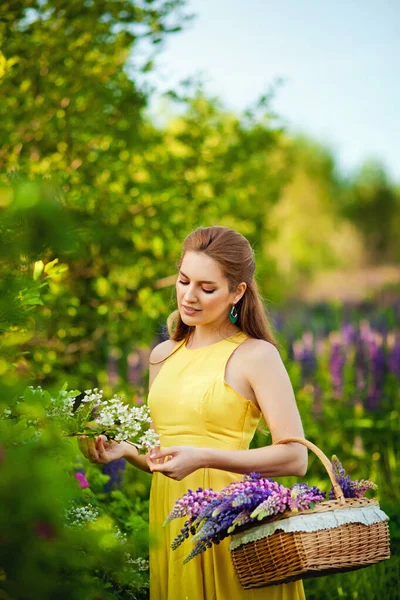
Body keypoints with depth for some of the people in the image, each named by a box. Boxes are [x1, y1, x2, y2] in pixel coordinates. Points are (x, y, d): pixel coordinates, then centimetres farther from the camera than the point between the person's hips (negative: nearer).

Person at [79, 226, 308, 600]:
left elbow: (295, 458, -15)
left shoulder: (256, 355, -7)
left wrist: (205, 458, -23)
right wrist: (125, 450, 0)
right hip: (168, 519, 6)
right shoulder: (163, 355, 11)